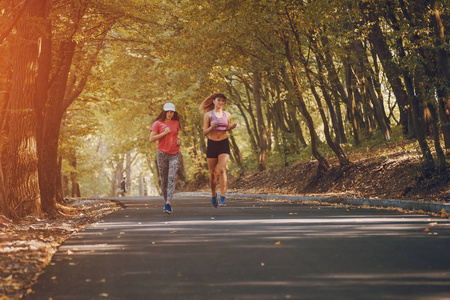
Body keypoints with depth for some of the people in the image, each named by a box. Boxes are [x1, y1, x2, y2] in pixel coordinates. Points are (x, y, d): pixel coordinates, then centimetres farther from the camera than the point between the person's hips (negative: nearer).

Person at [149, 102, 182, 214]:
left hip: (174, 154, 1)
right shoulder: (158, 123, 0)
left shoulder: (176, 123, 11)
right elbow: (151, 139, -7)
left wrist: (179, 140, 7)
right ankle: (166, 202, 19)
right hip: (162, 154, -1)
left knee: (172, 178, -15)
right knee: (163, 179, 5)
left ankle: (168, 203, -25)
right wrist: (164, 133, -14)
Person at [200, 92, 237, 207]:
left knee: (222, 169, -15)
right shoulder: (208, 115, 0)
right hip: (212, 144, 0)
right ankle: (213, 195, 29)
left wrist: (232, 127, -1)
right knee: (213, 172, 7)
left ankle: (222, 198, -17)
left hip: (224, 144, 0)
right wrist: (211, 127, -22)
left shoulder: (227, 115, 7)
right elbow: (204, 132, -2)